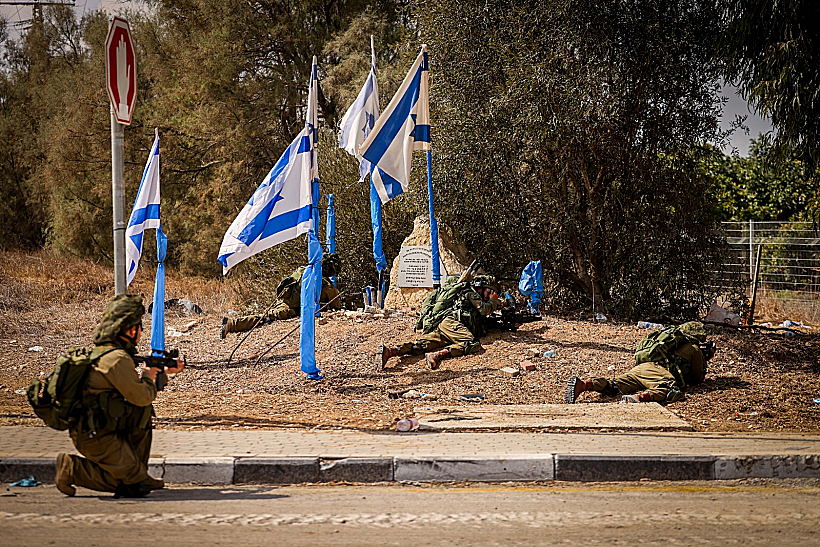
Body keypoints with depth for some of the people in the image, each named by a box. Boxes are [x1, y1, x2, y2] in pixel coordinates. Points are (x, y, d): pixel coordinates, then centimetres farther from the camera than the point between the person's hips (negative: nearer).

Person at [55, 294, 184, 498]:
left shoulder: (102, 351, 11)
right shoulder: (117, 359, -20)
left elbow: (131, 380, 25)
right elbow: (141, 396, -17)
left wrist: (164, 372, 26)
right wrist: (148, 377, 3)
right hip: (96, 435, -9)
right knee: (131, 477, -3)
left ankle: (138, 476, 17)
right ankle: (72, 468, -3)